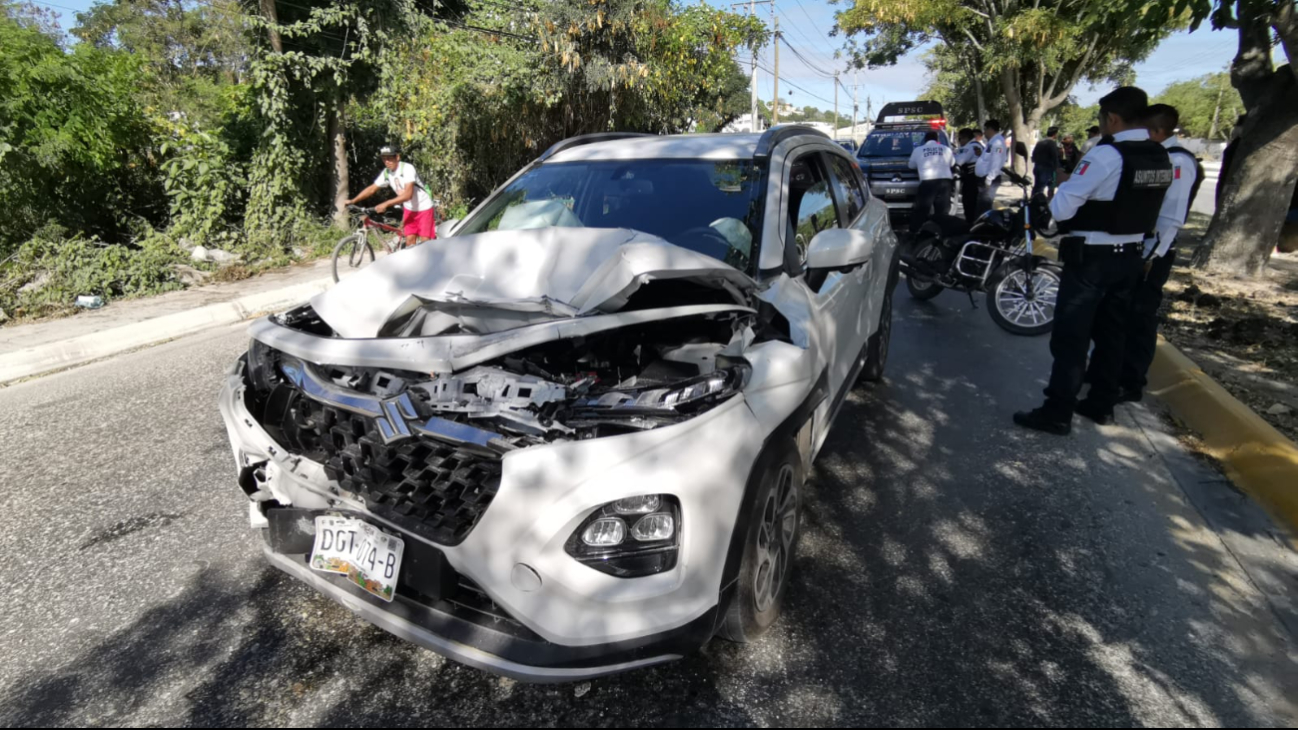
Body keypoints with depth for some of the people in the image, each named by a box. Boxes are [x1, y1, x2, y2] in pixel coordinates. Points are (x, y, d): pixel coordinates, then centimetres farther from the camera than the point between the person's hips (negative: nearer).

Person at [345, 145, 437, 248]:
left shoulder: (407, 168, -21)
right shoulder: (386, 173, -1)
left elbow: (408, 195, -30)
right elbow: (372, 189, 7)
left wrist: (385, 204, -34)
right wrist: (352, 201, -1)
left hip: (424, 208, -6)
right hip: (409, 209, 6)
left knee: (425, 241, -8)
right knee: (410, 240, -2)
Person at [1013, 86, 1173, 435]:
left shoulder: (1106, 155, -19)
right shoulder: (1161, 158, 7)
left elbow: (1061, 209, -19)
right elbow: (1150, 209, 15)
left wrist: (1065, 184, -1)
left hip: (1091, 257, -8)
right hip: (1131, 255, 8)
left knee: (1070, 336, -3)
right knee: (1112, 332, 16)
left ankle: (1058, 413, 2)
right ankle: (1102, 404, 26)